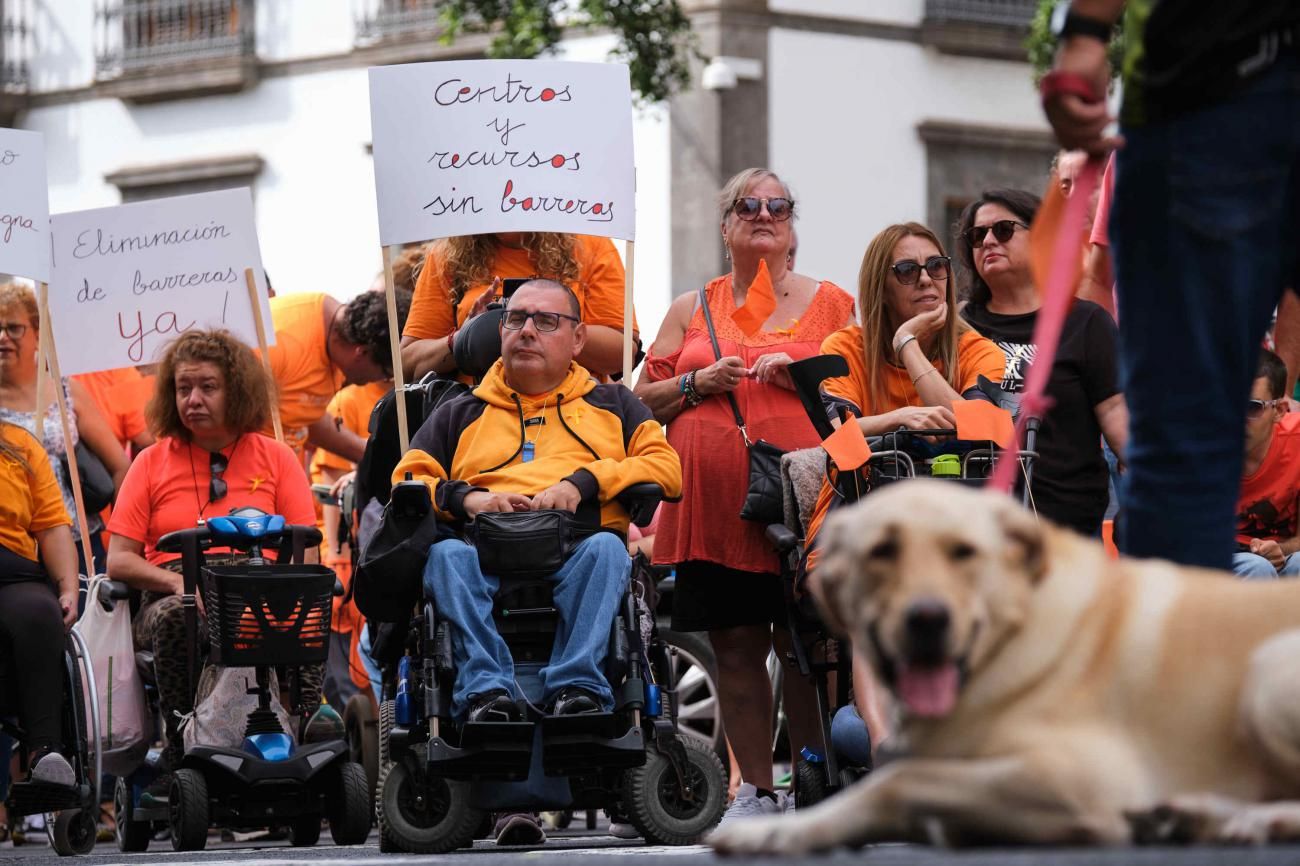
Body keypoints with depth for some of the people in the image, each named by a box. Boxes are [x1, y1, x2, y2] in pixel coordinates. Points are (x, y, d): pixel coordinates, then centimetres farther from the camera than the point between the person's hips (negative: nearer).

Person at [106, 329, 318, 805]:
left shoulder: (275, 458, 16)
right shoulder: (152, 463, 16)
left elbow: (305, 553, 8)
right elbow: (118, 560, 9)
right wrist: (178, 581, -11)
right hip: (174, 594, 0)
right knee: (175, 618, -37)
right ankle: (179, 758, -32)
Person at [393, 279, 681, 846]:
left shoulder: (612, 405, 29)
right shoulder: (459, 415, 31)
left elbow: (665, 467, 13)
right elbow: (408, 481, 19)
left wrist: (584, 482, -2)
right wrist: (464, 498, -2)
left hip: (578, 551, -1)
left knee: (606, 548, -37)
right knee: (446, 557, -35)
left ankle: (576, 687, -47)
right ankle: (487, 691, -50)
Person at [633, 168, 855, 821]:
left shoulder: (830, 303, 12)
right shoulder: (692, 309, 17)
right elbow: (644, 399, 15)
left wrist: (800, 375, -8)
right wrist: (698, 383, -2)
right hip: (716, 507, 2)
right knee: (735, 646, 2)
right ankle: (756, 787, 9)